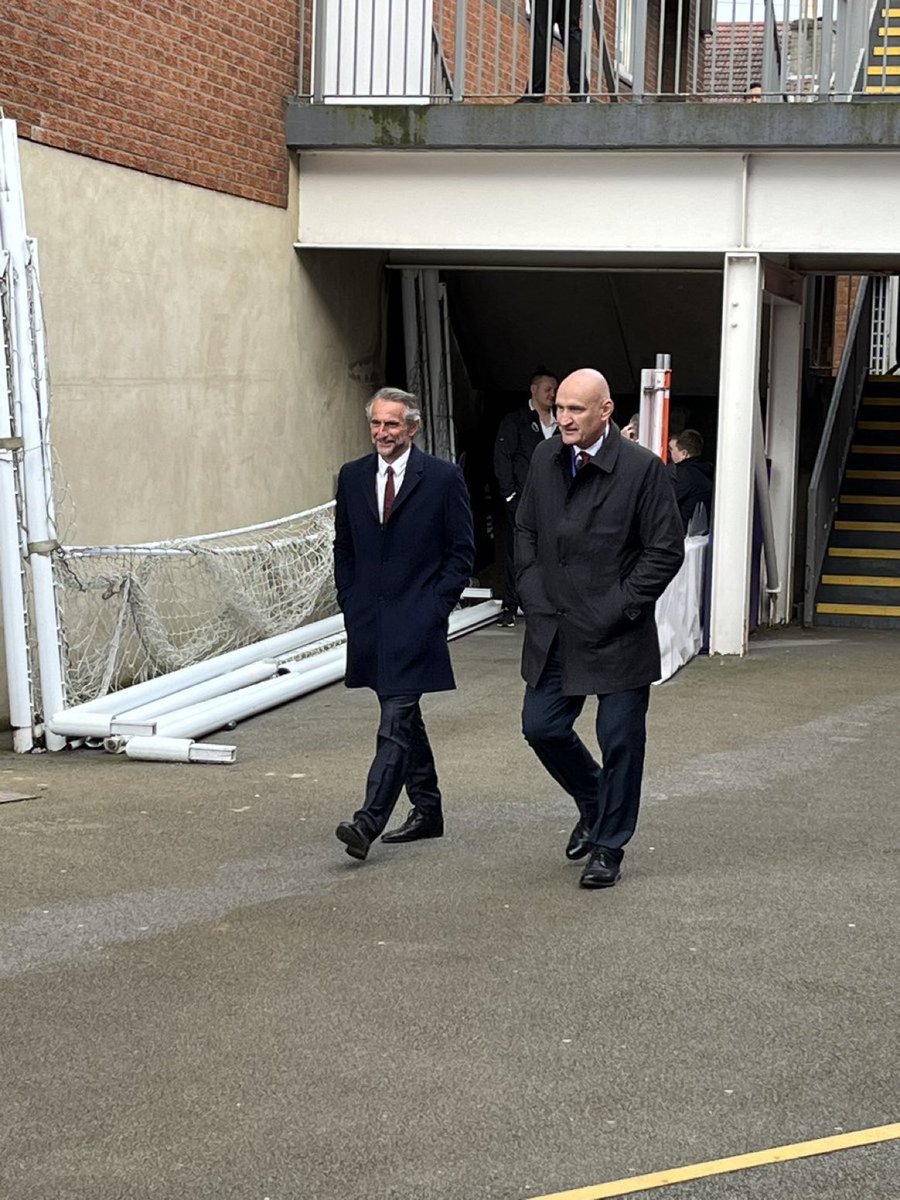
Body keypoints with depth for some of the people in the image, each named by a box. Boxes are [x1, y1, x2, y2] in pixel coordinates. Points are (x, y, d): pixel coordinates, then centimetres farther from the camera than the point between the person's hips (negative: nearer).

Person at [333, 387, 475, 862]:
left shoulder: (443, 478, -4)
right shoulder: (352, 477, 9)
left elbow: (462, 551, -1)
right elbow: (343, 548, 17)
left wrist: (436, 606, -8)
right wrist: (350, 604, 8)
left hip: (416, 618, -6)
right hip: (369, 619, 6)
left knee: (396, 720, -13)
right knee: (403, 717, 15)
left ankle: (369, 821, -19)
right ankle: (427, 810, 26)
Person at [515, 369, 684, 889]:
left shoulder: (642, 468, -13)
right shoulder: (545, 460, 4)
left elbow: (666, 550, -10)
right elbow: (526, 531, 15)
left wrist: (617, 609, -13)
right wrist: (534, 598, 3)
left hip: (618, 635, -5)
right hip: (554, 631, 5)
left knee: (621, 741, 3)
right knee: (542, 727, 8)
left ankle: (609, 847, 18)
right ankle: (593, 804, 35)